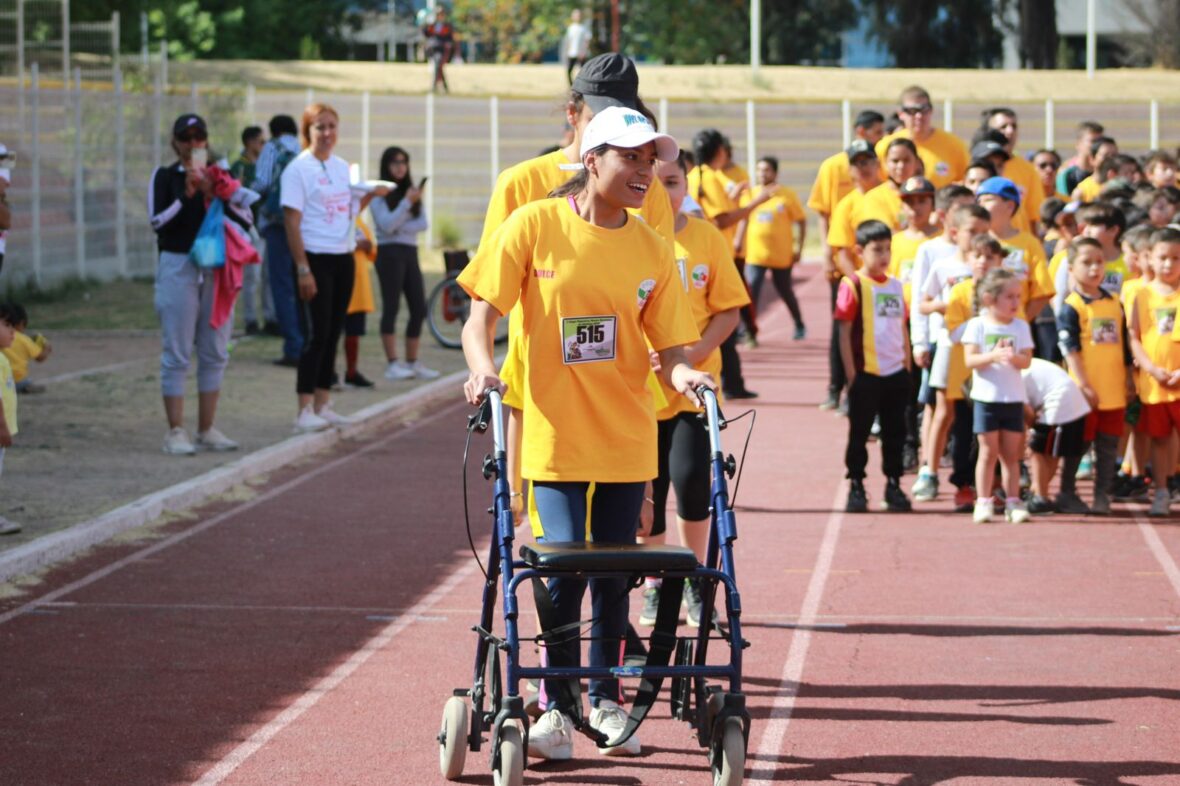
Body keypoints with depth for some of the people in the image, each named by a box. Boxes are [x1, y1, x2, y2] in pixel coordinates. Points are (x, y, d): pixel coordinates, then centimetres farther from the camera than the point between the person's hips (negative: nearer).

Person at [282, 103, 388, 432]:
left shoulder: (343, 167, 13)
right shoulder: (299, 169, -8)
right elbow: (292, 222, -12)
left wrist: (370, 195, 3)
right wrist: (303, 269, -17)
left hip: (344, 259, 7)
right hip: (317, 258, -7)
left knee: (333, 332, 9)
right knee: (319, 333, -9)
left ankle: (322, 405, 15)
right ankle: (305, 411, -5)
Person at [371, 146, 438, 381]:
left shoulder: (412, 191, 14)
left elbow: (424, 223, 4)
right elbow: (386, 225, -12)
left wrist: (400, 227, -11)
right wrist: (407, 202, -17)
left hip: (410, 252, 6)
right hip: (389, 252, -6)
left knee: (419, 309, 2)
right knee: (391, 307, -8)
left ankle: (413, 362, 9)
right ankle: (392, 364, -8)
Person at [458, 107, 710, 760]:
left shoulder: (650, 248, 3)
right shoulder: (534, 225, -5)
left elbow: (667, 346, 5)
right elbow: (481, 315, -4)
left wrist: (683, 373, -17)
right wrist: (481, 366, -23)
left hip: (627, 435, 3)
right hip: (555, 431, -3)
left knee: (614, 571, 10)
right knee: (564, 564, -11)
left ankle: (605, 699, 27)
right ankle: (557, 706, 3)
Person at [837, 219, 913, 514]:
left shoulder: (895, 285, 10)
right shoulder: (853, 285, -8)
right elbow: (845, 332, -8)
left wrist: (907, 368, 13)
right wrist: (851, 374, -11)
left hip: (896, 373, 5)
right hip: (866, 374, -5)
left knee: (895, 432, 10)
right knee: (859, 432, 2)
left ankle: (894, 485, 18)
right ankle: (856, 487, 9)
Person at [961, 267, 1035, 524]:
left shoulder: (1020, 326, 6)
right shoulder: (977, 325, -2)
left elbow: (1026, 360, -2)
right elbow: (970, 359, -10)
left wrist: (1014, 357, -24)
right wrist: (993, 356, -26)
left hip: (1014, 398, 2)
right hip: (986, 397, -2)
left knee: (1011, 453, 6)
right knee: (988, 452, 0)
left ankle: (1012, 501, 9)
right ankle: (983, 502, 5)